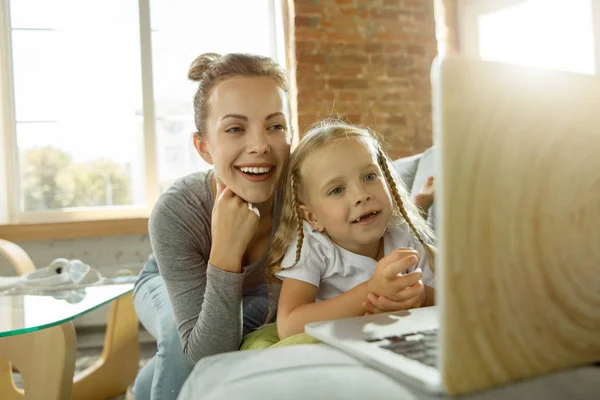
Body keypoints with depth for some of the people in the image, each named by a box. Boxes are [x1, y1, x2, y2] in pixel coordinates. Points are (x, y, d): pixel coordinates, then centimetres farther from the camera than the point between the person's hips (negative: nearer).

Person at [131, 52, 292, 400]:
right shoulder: (174, 213, -37)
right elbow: (208, 357, -36)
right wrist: (226, 251, -47)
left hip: (256, 290, 3)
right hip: (168, 286, -3)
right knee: (183, 338, -31)